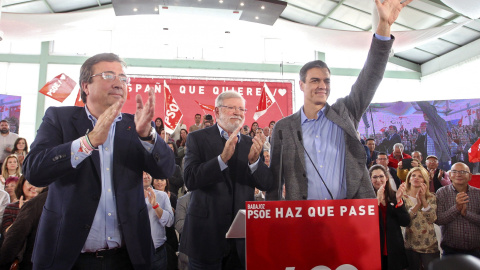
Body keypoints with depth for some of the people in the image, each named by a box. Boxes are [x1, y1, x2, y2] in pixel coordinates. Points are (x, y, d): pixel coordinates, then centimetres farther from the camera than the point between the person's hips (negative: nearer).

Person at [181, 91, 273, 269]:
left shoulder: (251, 144, 6)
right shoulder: (198, 139, -4)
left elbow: (266, 184, 0)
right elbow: (190, 180, -15)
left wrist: (254, 159, -20)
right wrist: (223, 157, -29)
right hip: (206, 233, -3)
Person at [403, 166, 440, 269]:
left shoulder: (431, 197, 3)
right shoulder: (403, 197, -1)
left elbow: (432, 219, -10)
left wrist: (424, 200, -17)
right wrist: (417, 204, -21)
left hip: (429, 244, 1)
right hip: (410, 244, -1)